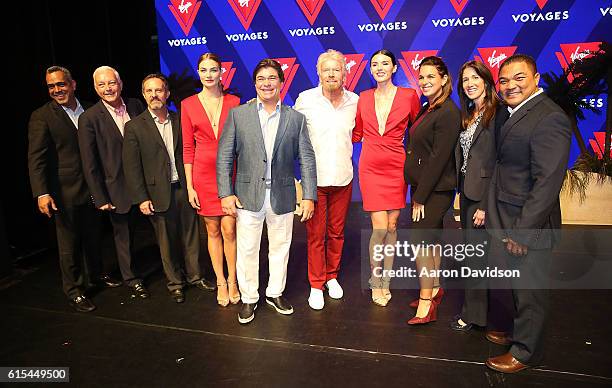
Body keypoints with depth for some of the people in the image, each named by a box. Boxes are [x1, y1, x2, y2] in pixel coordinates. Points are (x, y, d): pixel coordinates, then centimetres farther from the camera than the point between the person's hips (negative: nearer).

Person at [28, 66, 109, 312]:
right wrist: (42, 193, -21)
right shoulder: (42, 116, -8)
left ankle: (96, 274, 38)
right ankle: (74, 290, 22)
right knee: (69, 243, 7)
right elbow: (36, 158, -12)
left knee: (93, 236, 19)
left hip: (92, 189, 5)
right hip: (65, 192, -4)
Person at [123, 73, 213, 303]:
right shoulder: (134, 127, -3)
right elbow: (131, 167, -4)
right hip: (159, 193, -2)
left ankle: (194, 276, 28)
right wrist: (141, 199, -9)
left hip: (184, 189, 3)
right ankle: (175, 283, 26)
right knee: (167, 241, 9)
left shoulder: (179, 121, 6)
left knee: (191, 235, 11)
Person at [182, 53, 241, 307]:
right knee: (213, 230, 9)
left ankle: (232, 281, 17)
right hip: (204, 174, 1)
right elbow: (188, 148, 3)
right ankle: (220, 282, 23)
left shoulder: (234, 102, 2)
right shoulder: (188, 105, 3)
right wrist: (189, 186, -1)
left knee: (229, 229, -2)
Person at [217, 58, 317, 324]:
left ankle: (275, 293, 35)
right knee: (247, 250, 8)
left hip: (282, 197, 1)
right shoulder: (237, 114, 2)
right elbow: (224, 156, 0)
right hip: (248, 196, -1)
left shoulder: (296, 118, 4)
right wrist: (226, 193, -7)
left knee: (280, 248, 14)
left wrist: (309, 196, -3)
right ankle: (249, 298, 28)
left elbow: (306, 159, 2)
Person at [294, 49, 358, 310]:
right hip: (314, 178, -2)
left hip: (343, 178, 2)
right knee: (315, 234, 5)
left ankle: (332, 276, 33)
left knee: (336, 231, 14)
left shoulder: (355, 101, 2)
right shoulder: (305, 99, -5)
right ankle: (316, 284, 21)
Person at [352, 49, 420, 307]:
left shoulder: (409, 96, 1)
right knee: (380, 227, -6)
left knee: (392, 226, 6)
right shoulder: (364, 98, 6)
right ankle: (376, 282, 15)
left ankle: (386, 281, 23)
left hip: (396, 167, 0)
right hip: (371, 167, 0)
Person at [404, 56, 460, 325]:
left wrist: (420, 197, -17)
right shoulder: (428, 109, 13)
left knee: (420, 240, -6)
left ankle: (426, 304, 6)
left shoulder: (448, 112, -16)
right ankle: (435, 289, 31)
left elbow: (439, 158, -20)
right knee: (431, 239, 16)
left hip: (435, 190, -9)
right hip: (422, 187, 9)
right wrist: (417, 193, 10)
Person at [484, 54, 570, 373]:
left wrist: (523, 231, -21)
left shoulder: (549, 118, -18)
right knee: (512, 284, 22)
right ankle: (513, 330, 44)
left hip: (528, 225, -8)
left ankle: (525, 351, 28)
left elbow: (547, 181, -23)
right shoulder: (512, 113, 11)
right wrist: (489, 210, 6)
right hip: (503, 221, 8)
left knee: (529, 290, 9)